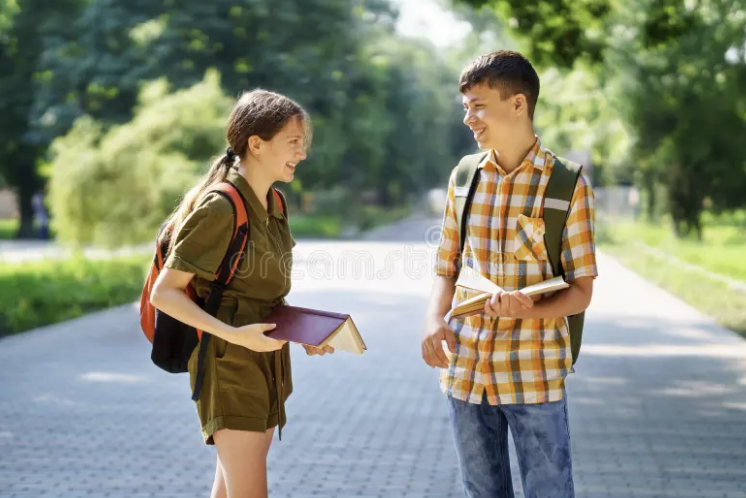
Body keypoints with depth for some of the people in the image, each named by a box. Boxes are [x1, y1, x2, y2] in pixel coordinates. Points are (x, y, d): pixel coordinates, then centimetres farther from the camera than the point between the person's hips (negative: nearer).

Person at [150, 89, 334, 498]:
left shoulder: (273, 204, 9)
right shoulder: (220, 208, -17)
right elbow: (164, 293, -18)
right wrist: (233, 335, -26)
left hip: (266, 363, 8)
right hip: (229, 363, -8)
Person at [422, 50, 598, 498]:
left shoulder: (568, 186, -6)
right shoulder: (464, 177, 7)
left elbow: (580, 292, -5)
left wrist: (529, 309, -24)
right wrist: (435, 319, -8)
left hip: (536, 374, -4)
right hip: (466, 370, 4)